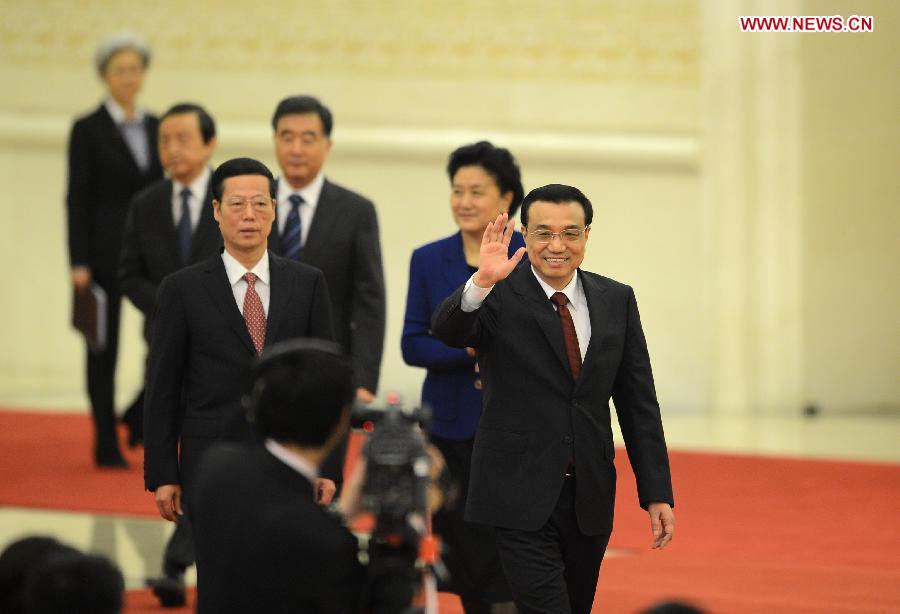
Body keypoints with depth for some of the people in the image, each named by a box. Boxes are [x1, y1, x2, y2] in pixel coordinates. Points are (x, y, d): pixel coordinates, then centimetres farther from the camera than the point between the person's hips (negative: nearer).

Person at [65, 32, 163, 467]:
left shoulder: (155, 127, 11)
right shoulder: (88, 130, -2)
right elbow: (77, 199, -6)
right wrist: (79, 263, -12)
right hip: (105, 252, -4)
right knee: (104, 348, 1)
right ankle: (107, 445, 8)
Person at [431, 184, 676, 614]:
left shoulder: (616, 300, 6)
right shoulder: (499, 297, -6)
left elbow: (638, 404, 8)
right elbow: (447, 331, -27)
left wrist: (657, 494, 4)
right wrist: (482, 282, -46)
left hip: (590, 496, 5)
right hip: (522, 497, -5)